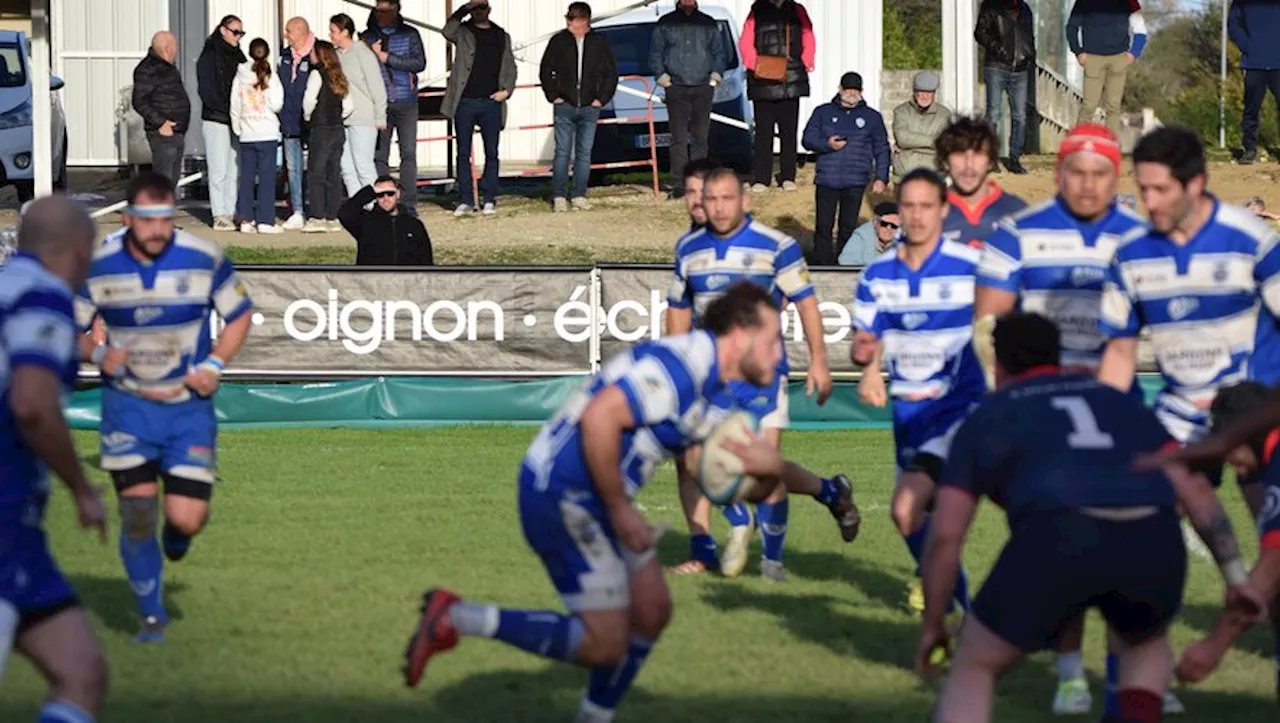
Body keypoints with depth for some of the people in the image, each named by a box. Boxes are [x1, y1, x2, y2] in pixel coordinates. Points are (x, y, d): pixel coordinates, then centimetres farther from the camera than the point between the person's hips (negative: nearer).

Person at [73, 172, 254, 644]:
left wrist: (215, 364, -11)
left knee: (188, 518, -8)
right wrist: (96, 354, -17)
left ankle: (177, 533, 33)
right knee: (137, 511, -9)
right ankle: (152, 616, 11)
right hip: (127, 404, 0)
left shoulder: (205, 259, -11)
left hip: (189, 405, 0)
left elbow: (239, 315, 4)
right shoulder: (98, 265, -9)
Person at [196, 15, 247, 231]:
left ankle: (231, 212, 9)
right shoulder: (210, 55, -5)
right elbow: (207, 90, -11)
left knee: (235, 170, 5)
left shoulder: (237, 55, 15)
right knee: (219, 170, -6)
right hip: (216, 120, -7)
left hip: (237, 121, 7)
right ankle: (219, 215, -5)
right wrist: (227, 110, -15)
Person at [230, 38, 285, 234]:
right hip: (267, 133, -3)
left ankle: (246, 220, 6)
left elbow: (234, 106, 3)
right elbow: (277, 104, -11)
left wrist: (237, 128, 13)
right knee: (267, 178, -1)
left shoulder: (240, 76, 3)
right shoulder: (270, 77, -7)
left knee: (247, 178, 8)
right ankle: (265, 221, -4)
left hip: (246, 135, 3)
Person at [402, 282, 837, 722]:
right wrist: (620, 510, -22)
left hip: (593, 500, 11)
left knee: (651, 611, 15)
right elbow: (598, 418, -30)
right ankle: (455, 618, -9)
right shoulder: (679, 367, -20)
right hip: (561, 494, -11)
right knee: (605, 645, -10)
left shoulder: (714, 395, 12)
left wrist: (768, 463, -7)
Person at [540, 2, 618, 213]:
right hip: (565, 106, -1)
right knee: (562, 152, -3)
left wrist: (602, 98, 2)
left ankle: (579, 196, 8)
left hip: (589, 108, 1)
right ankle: (559, 197, -1)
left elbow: (611, 73, 9)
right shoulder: (558, 42, 0)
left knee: (584, 153, 4)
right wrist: (553, 96, 0)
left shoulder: (600, 43, 2)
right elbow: (545, 71, 8)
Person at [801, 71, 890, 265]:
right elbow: (808, 139, 9)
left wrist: (881, 178, 3)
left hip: (855, 183, 0)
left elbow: (882, 149, 12)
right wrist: (827, 144, -11)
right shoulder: (823, 112, 11)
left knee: (848, 228, 0)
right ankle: (821, 267, 1)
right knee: (823, 227, -3)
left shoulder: (872, 117, 11)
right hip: (826, 180, 0)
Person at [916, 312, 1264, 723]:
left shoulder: (985, 419, 26)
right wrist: (1235, 573, 31)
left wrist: (932, 625, 29)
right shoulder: (1115, 400, 35)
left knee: (973, 668, 16)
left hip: (1059, 538, -3)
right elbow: (1195, 489, 28)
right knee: (1145, 643, 37)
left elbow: (945, 537, 19)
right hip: (1154, 541, 3)